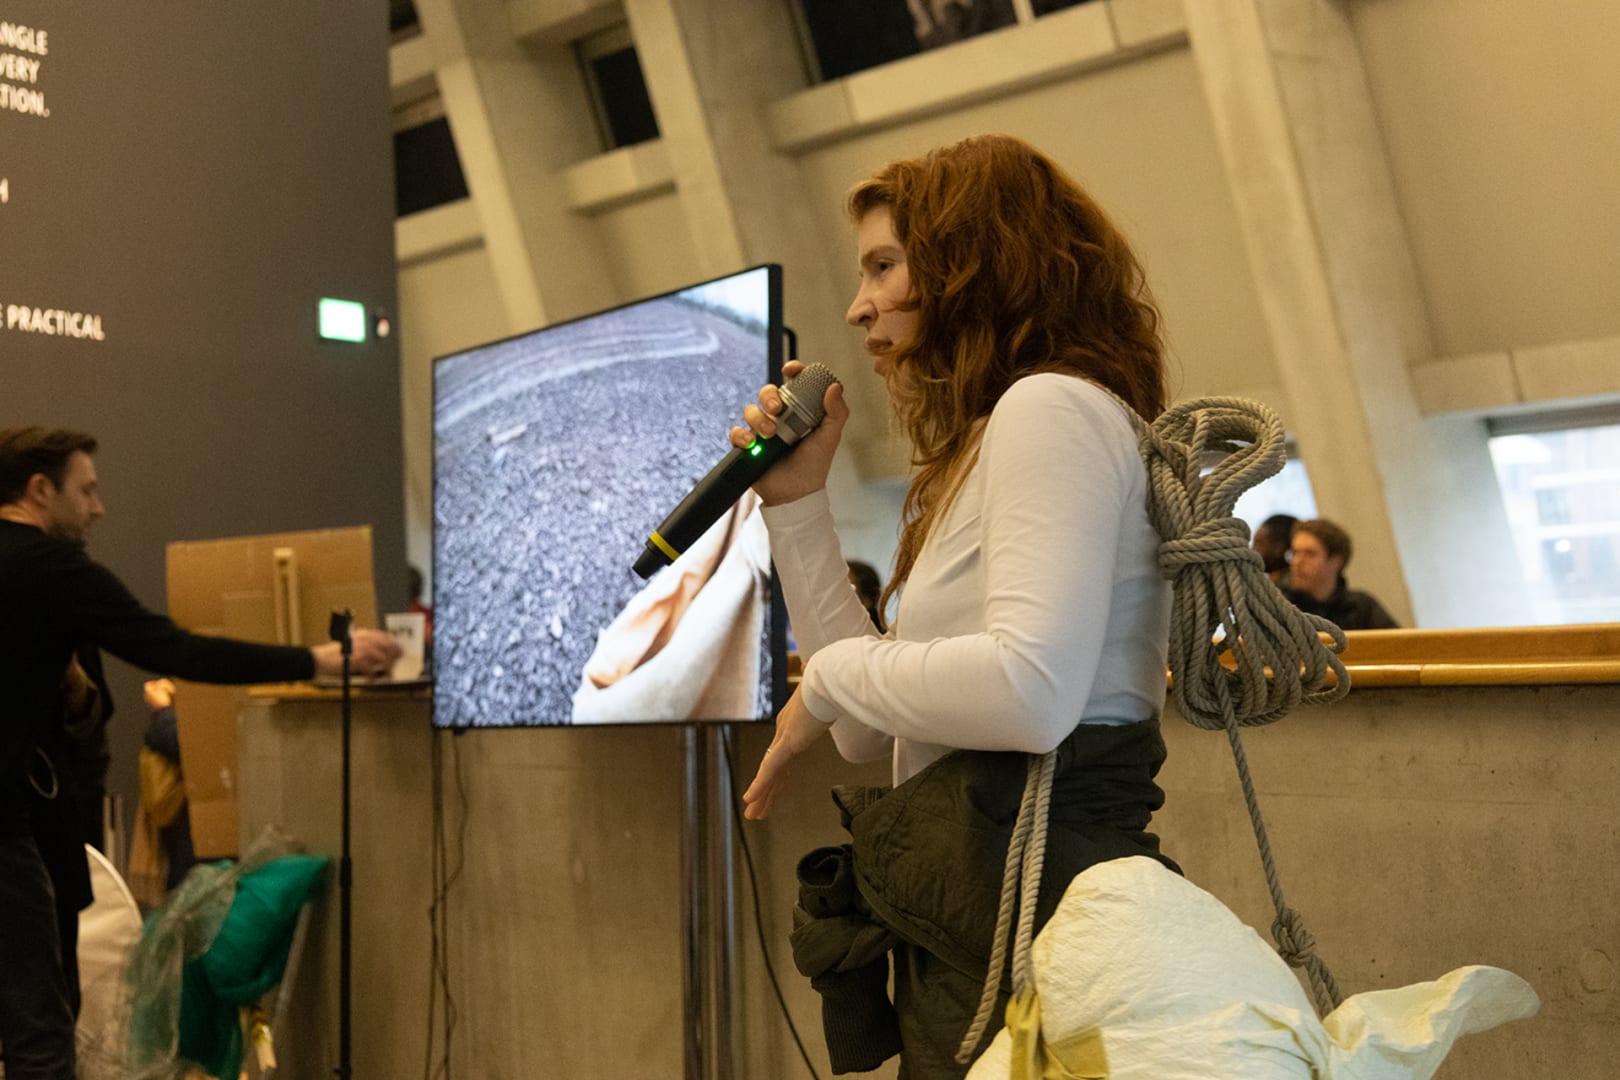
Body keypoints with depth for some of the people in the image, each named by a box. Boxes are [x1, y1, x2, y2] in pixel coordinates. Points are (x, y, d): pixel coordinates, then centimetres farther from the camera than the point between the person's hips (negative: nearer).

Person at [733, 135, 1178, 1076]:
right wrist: (797, 502, 14)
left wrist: (834, 676, -10)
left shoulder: (1053, 405, -10)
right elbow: (877, 733, 16)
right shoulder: (987, 444, 19)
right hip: (971, 927, 10)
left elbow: (1031, 694, -27)